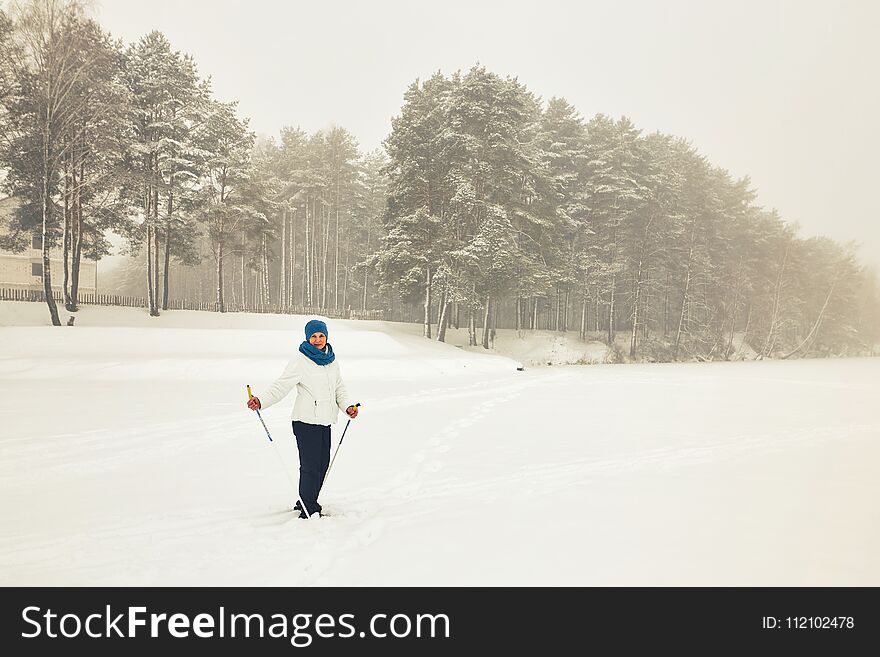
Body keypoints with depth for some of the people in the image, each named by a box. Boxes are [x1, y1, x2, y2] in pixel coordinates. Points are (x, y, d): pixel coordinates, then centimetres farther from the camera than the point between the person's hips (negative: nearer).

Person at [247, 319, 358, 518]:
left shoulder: (331, 360, 12)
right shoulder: (301, 360, -9)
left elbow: (339, 388, 21)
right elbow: (281, 385, -15)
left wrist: (347, 405, 5)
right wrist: (261, 401, -30)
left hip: (325, 421, 7)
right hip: (306, 421, -7)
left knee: (323, 464, 13)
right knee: (310, 466, -6)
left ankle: (308, 503, 30)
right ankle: (308, 511, 6)